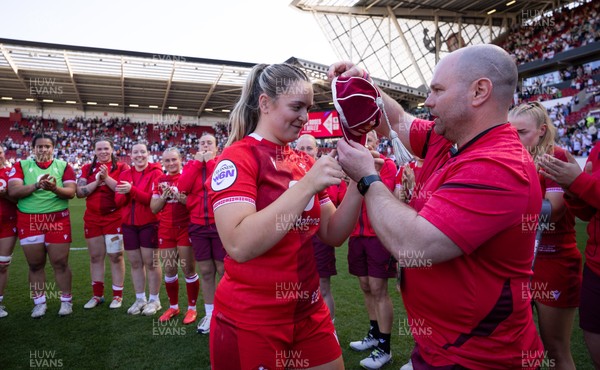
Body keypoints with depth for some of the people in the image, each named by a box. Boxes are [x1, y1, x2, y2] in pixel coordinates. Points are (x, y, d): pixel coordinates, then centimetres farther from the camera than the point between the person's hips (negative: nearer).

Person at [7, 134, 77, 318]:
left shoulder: (63, 166, 5)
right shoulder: (21, 166, 5)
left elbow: (71, 192, -6)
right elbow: (13, 191, -8)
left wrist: (55, 189, -26)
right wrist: (36, 186, -23)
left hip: (58, 220, -1)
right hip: (29, 221, 1)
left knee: (60, 263, 3)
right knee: (35, 264, 9)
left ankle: (66, 301, 15)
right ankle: (39, 303, 22)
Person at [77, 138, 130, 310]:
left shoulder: (121, 167, -2)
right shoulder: (88, 169, 8)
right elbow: (80, 192, -1)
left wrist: (107, 178, -19)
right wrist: (97, 182, -13)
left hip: (114, 218, -4)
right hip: (92, 218, 4)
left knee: (115, 256, 1)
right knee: (95, 257, 11)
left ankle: (117, 295, 12)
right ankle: (97, 294, 23)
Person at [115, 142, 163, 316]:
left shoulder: (156, 173, -6)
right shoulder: (124, 174, 10)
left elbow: (153, 198, -15)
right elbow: (118, 201, 5)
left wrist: (132, 190, -24)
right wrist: (124, 194, -16)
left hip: (149, 223, -5)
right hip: (129, 224, 5)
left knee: (150, 262, 2)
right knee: (135, 262, 10)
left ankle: (154, 300, 15)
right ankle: (140, 299, 23)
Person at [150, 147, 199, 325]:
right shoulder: (159, 181, 9)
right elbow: (153, 208, 7)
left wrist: (181, 198, -22)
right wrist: (164, 196, -9)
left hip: (185, 228, -4)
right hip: (165, 230, 4)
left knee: (188, 269, 2)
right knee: (169, 270, 11)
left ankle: (192, 308, 16)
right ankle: (173, 306, 28)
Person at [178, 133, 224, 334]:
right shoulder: (191, 164, 10)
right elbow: (182, 187, -7)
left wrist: (210, 161, -9)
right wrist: (197, 162, -5)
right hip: (198, 225, 3)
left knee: (224, 270, 3)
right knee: (205, 271, 10)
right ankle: (209, 314, 23)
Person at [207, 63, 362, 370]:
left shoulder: (304, 161, 5)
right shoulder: (237, 157, -13)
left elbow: (333, 235, 4)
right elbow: (240, 245, -26)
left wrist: (358, 184, -11)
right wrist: (308, 185, -28)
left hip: (309, 312, 6)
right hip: (250, 320, -6)